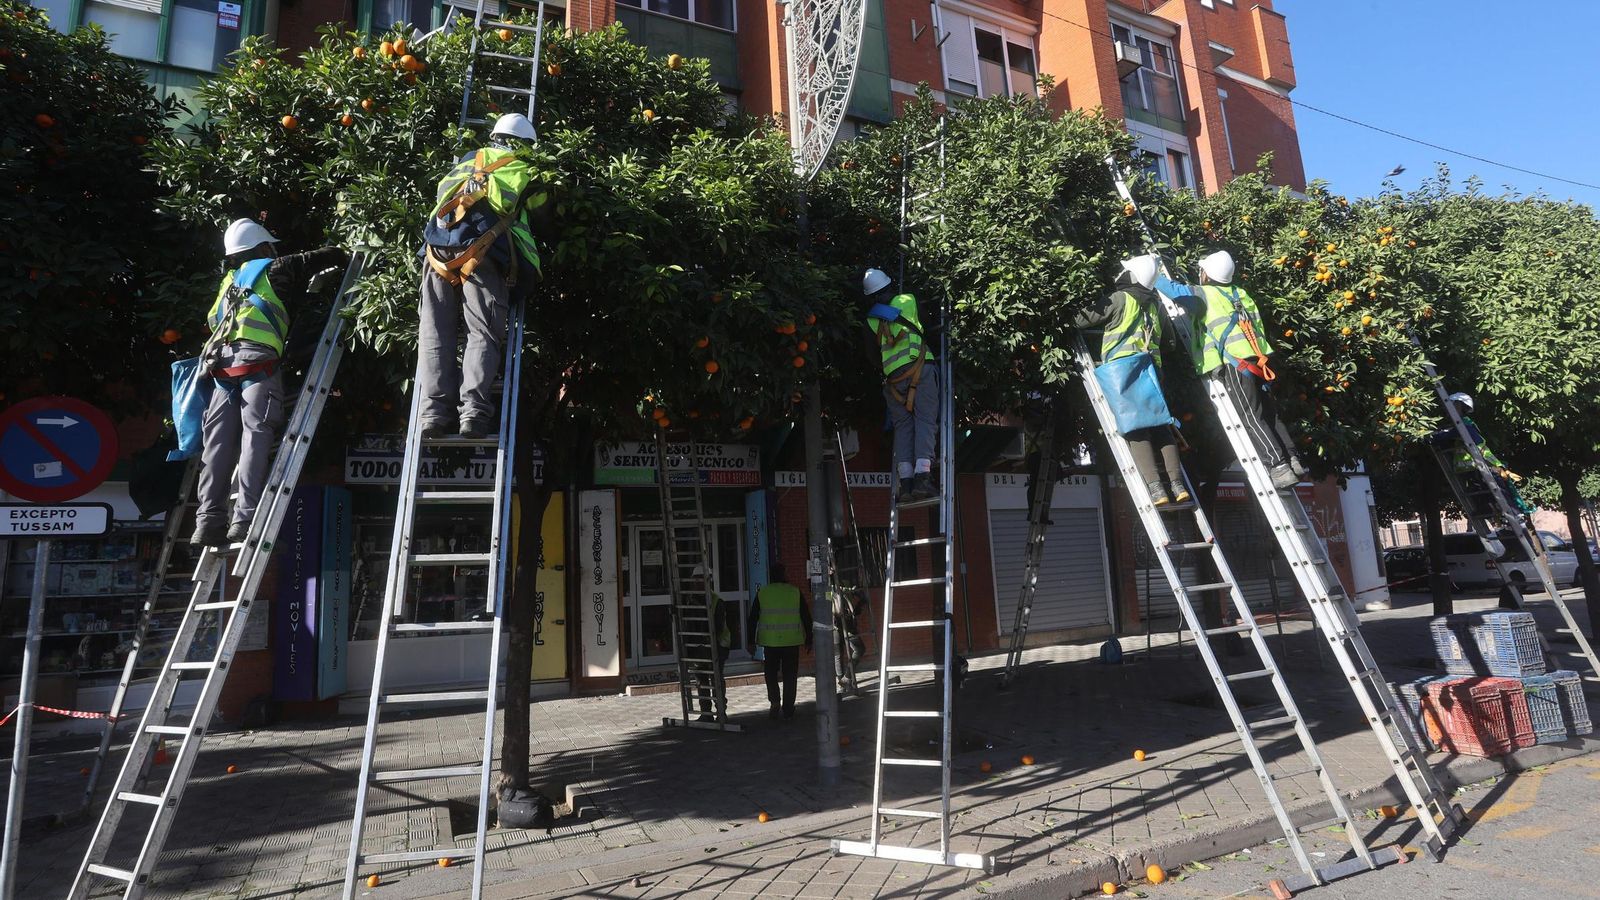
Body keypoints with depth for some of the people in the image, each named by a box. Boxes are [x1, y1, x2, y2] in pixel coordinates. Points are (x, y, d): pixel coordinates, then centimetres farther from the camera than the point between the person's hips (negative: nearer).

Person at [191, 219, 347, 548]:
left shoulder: (231, 280, 31)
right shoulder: (274, 269, 13)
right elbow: (320, 257, 11)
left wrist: (309, 288, 37)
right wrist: (345, 258, 33)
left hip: (221, 366, 6)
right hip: (256, 363, -6)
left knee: (218, 443, 2)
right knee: (255, 437, -11)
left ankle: (209, 520, -2)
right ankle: (245, 519, -19)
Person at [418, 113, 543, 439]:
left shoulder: (468, 161, 29)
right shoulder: (526, 174, 21)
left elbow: (442, 191, 35)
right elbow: (539, 219, 25)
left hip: (439, 248, 3)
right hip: (483, 253, -3)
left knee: (435, 333, 0)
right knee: (484, 334, -6)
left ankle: (434, 410, -13)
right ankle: (473, 407, -24)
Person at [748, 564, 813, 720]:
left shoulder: (762, 593, 0)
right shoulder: (795, 592, 1)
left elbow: (753, 618, 2)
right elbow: (806, 617, 3)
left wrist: (751, 641, 9)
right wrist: (809, 639, 10)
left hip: (770, 641, 0)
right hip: (792, 641, 1)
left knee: (771, 673, 15)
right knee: (789, 675, 9)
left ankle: (775, 702, -3)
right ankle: (788, 710, 12)